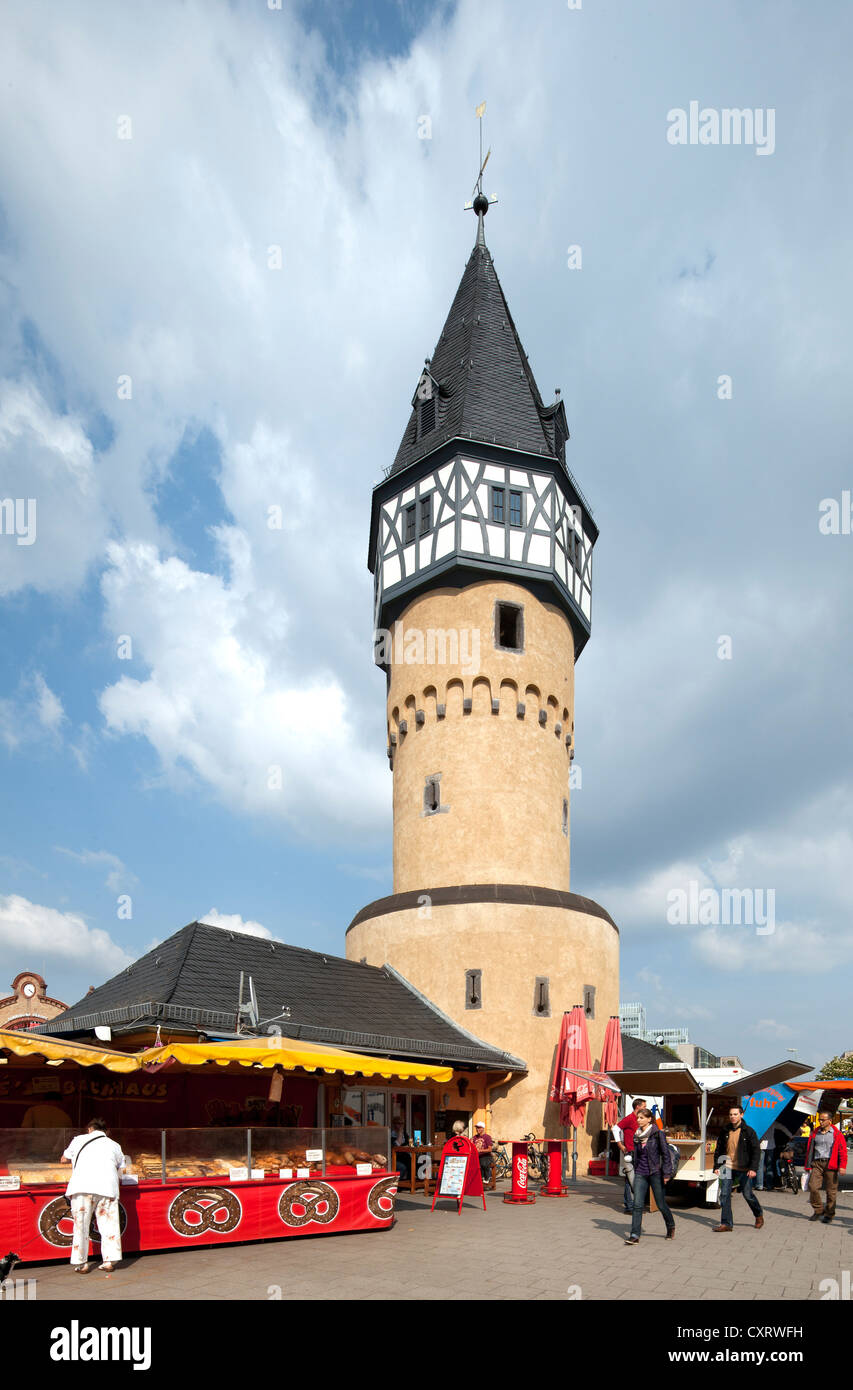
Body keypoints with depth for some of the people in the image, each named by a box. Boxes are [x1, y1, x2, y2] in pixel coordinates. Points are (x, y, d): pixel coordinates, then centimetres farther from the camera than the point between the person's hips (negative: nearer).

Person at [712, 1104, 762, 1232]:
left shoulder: (749, 1131, -5)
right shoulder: (724, 1131, 5)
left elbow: (756, 1151, -6)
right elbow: (718, 1149, 12)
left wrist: (753, 1168, -14)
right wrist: (717, 1165, 6)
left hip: (743, 1169, -3)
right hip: (728, 1167, 3)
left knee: (747, 1194, 9)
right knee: (724, 1194, -3)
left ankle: (759, 1215, 37)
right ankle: (726, 1223, 5)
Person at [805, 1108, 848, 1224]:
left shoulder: (837, 1134, 1)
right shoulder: (815, 1133, 13)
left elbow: (843, 1151, -1)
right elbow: (809, 1150, 18)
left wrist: (842, 1166, -11)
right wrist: (808, 1166, 17)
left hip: (831, 1165, -3)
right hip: (817, 1163, 3)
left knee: (831, 1191, 1)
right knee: (813, 1187, -8)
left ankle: (829, 1214, 16)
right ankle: (818, 1210, 10)